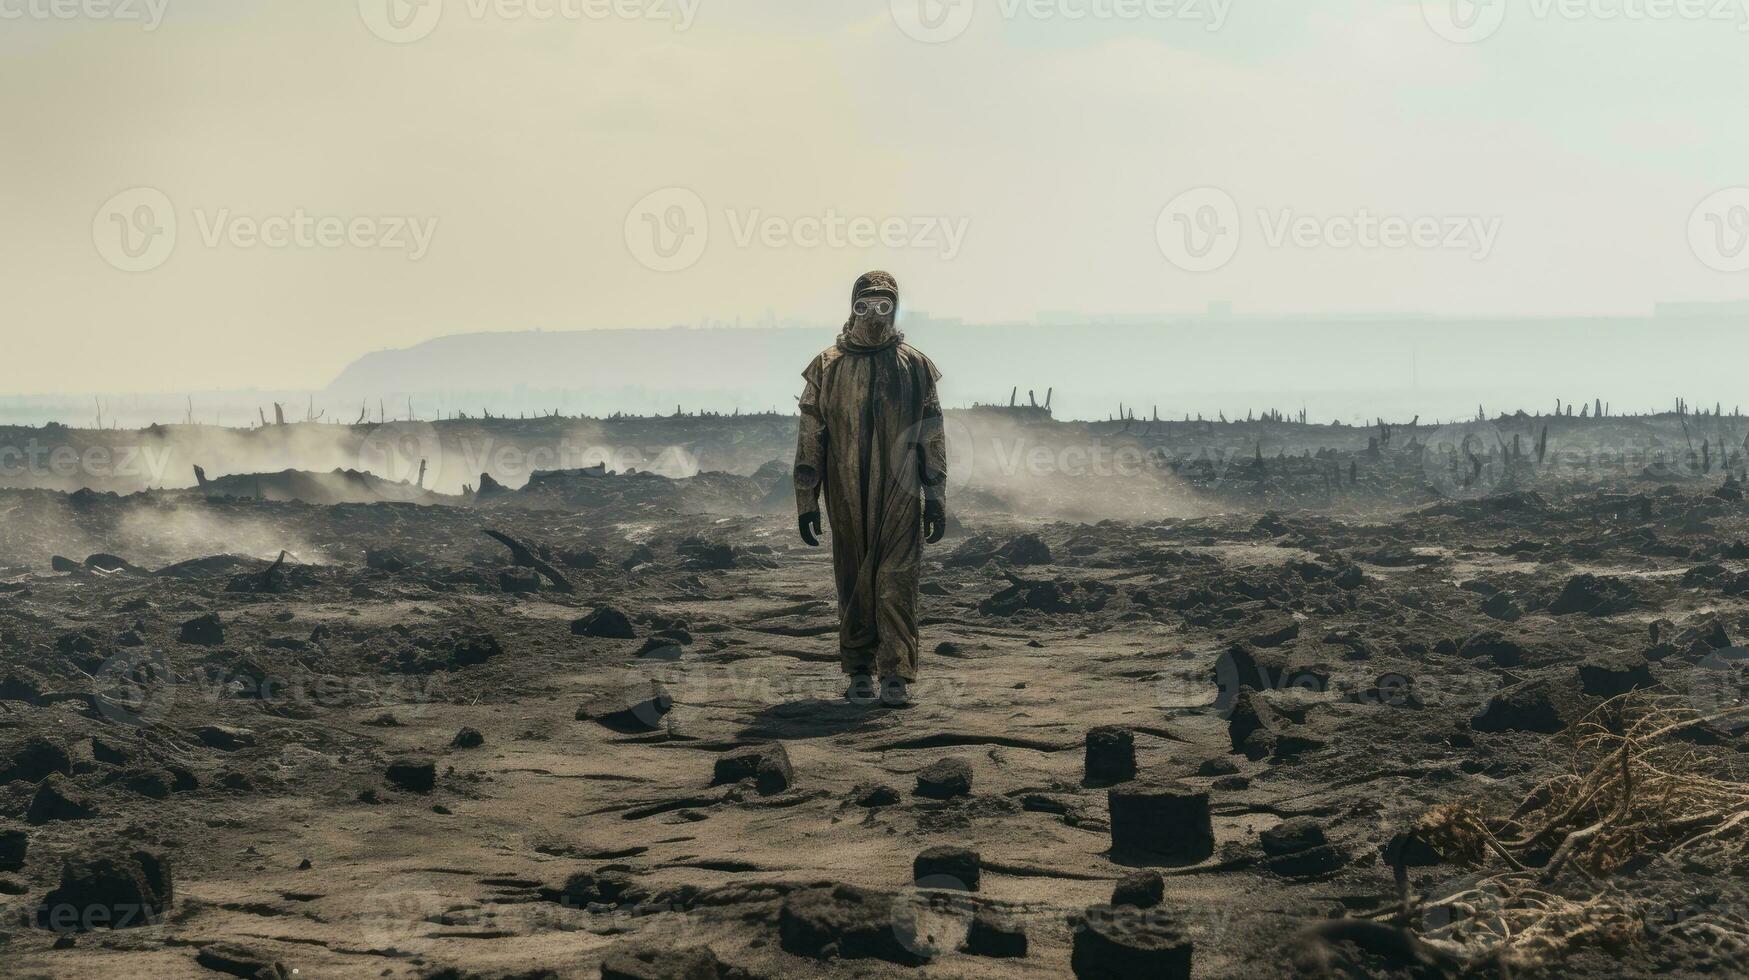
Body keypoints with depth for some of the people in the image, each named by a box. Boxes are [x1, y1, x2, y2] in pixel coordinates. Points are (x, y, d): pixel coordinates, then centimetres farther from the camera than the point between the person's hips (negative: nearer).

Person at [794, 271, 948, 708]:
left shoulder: (915, 367, 5)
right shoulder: (827, 367, 5)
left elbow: (932, 436, 8)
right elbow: (810, 437, 7)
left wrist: (936, 500, 5)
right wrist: (806, 502, 3)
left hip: (900, 495, -1)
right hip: (846, 497, 1)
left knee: (897, 584, -7)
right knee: (854, 586, 6)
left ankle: (897, 676, -7)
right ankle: (860, 673, 15)